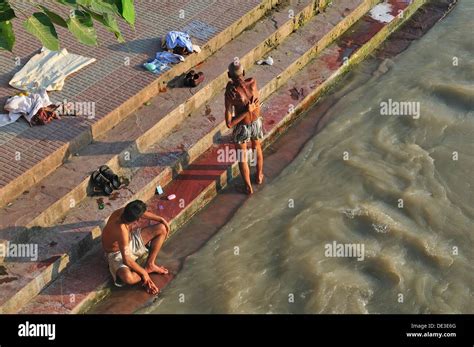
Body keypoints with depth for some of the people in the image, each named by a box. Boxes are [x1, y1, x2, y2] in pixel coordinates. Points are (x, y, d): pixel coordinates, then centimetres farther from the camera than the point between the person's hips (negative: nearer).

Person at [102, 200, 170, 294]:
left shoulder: (124, 211, -21)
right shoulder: (122, 230, -42)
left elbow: (142, 213, 4)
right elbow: (126, 260, -37)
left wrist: (161, 219, 5)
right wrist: (143, 272, -24)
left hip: (130, 240, 8)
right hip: (117, 253, -8)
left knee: (162, 228, 1)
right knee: (128, 278, -38)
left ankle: (149, 265, 7)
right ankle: (145, 271, -2)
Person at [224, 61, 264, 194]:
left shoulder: (230, 95, -33)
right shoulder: (253, 82, -25)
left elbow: (229, 124, -30)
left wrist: (247, 111, -24)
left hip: (242, 128, -4)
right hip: (256, 124, 4)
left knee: (242, 157, 23)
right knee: (257, 148, 35)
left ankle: (248, 187, 41)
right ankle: (259, 176, 57)